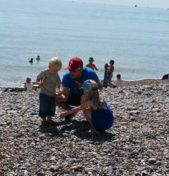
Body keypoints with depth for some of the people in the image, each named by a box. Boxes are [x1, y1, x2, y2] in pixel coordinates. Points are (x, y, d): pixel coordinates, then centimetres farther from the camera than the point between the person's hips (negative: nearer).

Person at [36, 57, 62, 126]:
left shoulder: (56, 76, -1)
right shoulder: (44, 73, -14)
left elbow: (58, 85, 3)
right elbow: (37, 80, -5)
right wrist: (40, 83, -27)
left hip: (52, 95, 5)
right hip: (44, 94, -5)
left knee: (52, 108, 11)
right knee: (43, 108, -4)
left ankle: (49, 119, 27)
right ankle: (44, 119, 11)